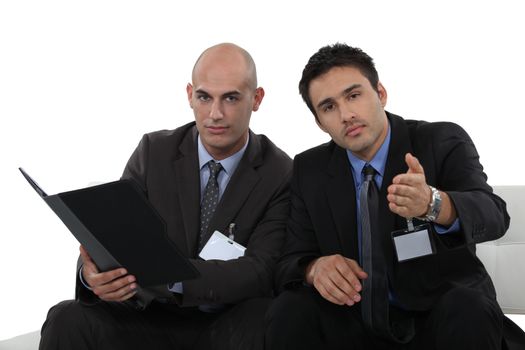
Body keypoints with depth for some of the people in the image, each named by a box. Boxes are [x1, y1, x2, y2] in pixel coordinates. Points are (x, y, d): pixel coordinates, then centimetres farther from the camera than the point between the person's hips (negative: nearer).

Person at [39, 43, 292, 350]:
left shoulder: (282, 174, -7)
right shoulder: (153, 151, 0)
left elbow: (260, 271, -17)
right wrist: (93, 273, -32)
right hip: (152, 317, 1)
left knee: (262, 318, -34)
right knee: (67, 320, -26)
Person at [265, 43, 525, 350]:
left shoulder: (443, 142, -6)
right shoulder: (309, 170, 4)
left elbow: (494, 215, -22)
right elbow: (291, 262, 3)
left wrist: (431, 204, -45)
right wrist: (316, 268, -23)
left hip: (444, 315, -2)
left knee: (467, 311, -35)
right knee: (291, 310, -26)